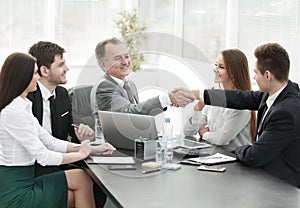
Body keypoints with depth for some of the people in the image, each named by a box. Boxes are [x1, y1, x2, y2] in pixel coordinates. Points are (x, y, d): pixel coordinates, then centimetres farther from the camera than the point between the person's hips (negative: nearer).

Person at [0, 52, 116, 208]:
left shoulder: (22, 106, 11)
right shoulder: (13, 111, -20)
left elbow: (50, 142, 10)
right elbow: (43, 157, -19)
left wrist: (92, 149, 3)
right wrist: (80, 154, -5)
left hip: (22, 183, 9)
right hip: (14, 194, -9)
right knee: (81, 178, -5)